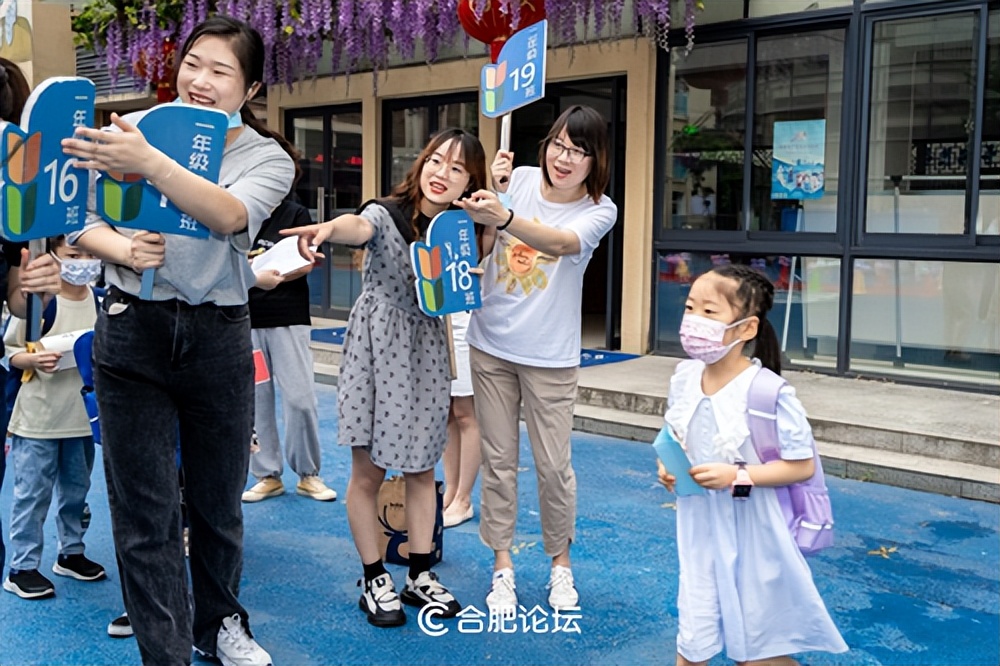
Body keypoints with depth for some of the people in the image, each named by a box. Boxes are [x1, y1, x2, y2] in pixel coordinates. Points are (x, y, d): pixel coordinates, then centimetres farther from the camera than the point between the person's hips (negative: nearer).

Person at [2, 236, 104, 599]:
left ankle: (71, 553, 33)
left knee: (77, 490, 17)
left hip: (82, 416, 5)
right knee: (32, 494, 2)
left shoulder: (101, 302, 2)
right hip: (37, 418, -5)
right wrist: (34, 360, -24)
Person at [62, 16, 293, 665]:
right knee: (145, 510, 3)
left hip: (219, 337, 1)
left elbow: (229, 215, -21)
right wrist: (123, 248, -16)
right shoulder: (131, 129, 3)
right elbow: (81, 220, 6)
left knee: (218, 498, 15)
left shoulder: (268, 158, 1)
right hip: (133, 330, 0)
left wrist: (149, 162, -35)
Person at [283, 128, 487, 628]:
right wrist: (328, 228, -62)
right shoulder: (387, 214, -14)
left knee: (421, 467, 11)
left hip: (426, 350, 4)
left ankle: (420, 575, 26)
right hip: (377, 346, -4)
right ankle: (374, 581, 18)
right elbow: (359, 226, -36)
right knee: (368, 471, 2)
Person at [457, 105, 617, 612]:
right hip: (491, 345, 2)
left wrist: (504, 217, -46)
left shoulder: (600, 211, -7)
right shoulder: (520, 179, -1)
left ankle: (560, 562, 26)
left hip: (550, 355, -2)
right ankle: (502, 566, 21)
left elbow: (563, 242, -30)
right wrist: (493, 190, -16)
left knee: (553, 465, 4)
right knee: (498, 460, 8)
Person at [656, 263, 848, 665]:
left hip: (751, 539, -5)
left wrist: (737, 476, -24)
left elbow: (802, 465, -16)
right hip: (700, 533, 5)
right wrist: (667, 466, -5)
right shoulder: (683, 378, -3)